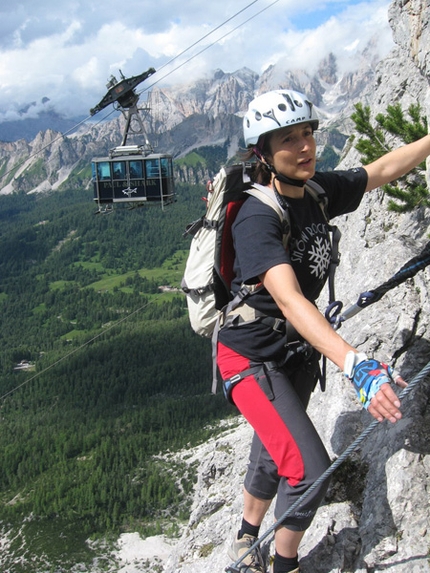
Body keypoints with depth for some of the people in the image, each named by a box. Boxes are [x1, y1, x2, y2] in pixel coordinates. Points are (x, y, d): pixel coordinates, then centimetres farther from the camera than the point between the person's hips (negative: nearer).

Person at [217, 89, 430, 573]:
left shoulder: (317, 191, -8)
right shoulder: (257, 218, -29)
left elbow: (383, 170, 9)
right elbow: (288, 300, -42)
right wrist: (355, 365, -53)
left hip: (299, 352, 7)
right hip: (252, 358, -7)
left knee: (273, 457, 22)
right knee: (310, 470, -14)